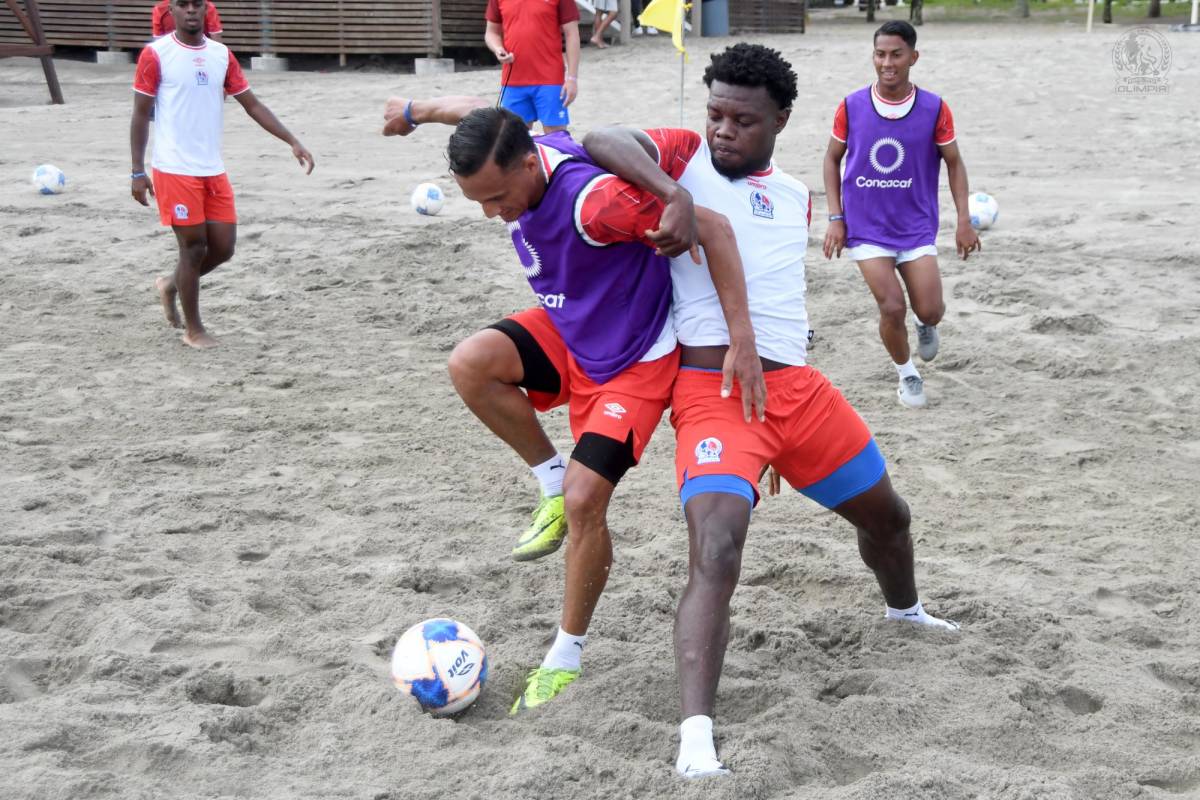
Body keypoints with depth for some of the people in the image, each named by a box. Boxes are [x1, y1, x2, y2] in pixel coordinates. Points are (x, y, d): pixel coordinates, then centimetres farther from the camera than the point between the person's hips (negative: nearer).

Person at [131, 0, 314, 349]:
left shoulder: (222, 55, 8)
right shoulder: (156, 54, -6)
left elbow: (252, 104, 11)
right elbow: (141, 115, -4)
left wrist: (293, 142, 3)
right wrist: (137, 172, -8)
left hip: (213, 171, 5)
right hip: (175, 171, -5)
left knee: (223, 247, 5)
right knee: (194, 245, -2)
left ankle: (171, 284, 32)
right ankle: (193, 329, 13)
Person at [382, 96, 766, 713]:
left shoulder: (591, 199, -36)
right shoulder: (507, 154, -13)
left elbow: (712, 228, -33)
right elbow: (485, 112, 12)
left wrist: (742, 341, -35)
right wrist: (417, 110, 27)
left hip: (633, 361, -7)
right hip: (566, 333, 7)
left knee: (584, 504, -15)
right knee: (470, 364, -21)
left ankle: (565, 658, 7)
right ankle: (553, 483, 2)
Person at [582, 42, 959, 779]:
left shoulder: (795, 196, 16)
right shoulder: (688, 155, 0)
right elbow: (602, 141, -19)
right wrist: (675, 196, -30)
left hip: (797, 384, 6)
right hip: (712, 390, -6)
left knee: (886, 513, 23)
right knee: (715, 556, -26)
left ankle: (905, 609, 56)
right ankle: (696, 741, -31)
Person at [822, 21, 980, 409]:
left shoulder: (934, 108, -8)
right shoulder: (852, 107, -8)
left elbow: (954, 163, 3)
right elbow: (832, 158, 5)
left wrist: (964, 221, -3)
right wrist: (835, 218, -1)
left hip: (916, 227, 1)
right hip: (866, 228, -1)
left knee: (930, 311, -7)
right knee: (892, 308, -11)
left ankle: (925, 326, 32)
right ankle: (907, 375, 16)